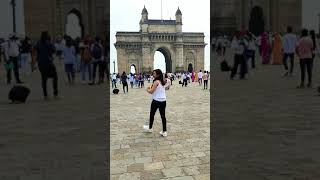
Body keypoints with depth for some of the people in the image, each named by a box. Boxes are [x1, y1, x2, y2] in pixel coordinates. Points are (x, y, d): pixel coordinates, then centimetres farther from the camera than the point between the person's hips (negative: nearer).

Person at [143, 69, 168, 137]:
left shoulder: (156, 82, -14)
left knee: (152, 114, 13)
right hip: (163, 101, 7)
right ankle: (164, 131, 9)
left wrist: (147, 89, 4)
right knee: (163, 116, 7)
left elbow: (151, 91, -15)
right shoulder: (162, 81, 10)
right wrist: (151, 88, 11)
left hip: (156, 101, -7)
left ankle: (150, 128, 30)